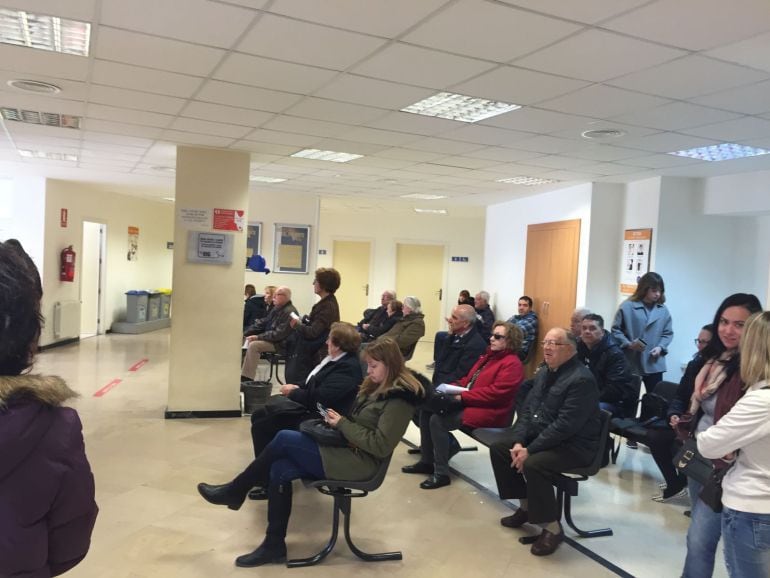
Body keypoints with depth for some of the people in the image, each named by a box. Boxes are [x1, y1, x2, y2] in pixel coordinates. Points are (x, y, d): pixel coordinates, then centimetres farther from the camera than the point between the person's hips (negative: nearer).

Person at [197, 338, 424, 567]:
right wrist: (337, 421, -2)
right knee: (280, 469, -9)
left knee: (284, 439, -14)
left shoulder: (398, 399, -17)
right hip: (346, 451, 9)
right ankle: (274, 545, 0)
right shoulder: (377, 387, 12)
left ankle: (236, 491, 5)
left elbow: (381, 446, -23)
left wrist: (342, 424, -17)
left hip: (359, 462, -9)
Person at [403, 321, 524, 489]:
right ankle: (427, 461, 7)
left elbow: (495, 393, -23)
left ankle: (441, 474, -14)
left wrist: (462, 397, -22)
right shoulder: (489, 356, 17)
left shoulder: (512, 364, -13)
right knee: (426, 410, -1)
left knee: (437, 420, -24)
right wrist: (453, 387, 1)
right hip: (469, 403, 10)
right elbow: (469, 379, 22)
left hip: (489, 411, -10)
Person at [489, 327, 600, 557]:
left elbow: (565, 425, -27)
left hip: (574, 445, -9)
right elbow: (527, 410, 9)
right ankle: (526, 506, 16)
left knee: (533, 464, -32)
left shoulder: (581, 379, -21)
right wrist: (519, 441, -8)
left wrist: (530, 450, -25)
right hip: (540, 437, 10)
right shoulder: (544, 373, 8)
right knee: (499, 449, 4)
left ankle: (552, 528, -12)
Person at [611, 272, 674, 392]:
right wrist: (628, 344, -16)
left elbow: (668, 333, 10)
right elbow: (616, 330, -4)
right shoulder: (627, 306, -7)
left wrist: (661, 347, -8)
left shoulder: (663, 310, 4)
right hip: (630, 364, -3)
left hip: (654, 364, 3)